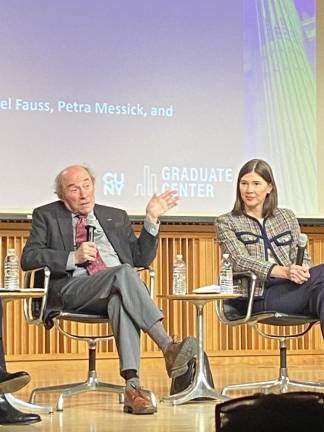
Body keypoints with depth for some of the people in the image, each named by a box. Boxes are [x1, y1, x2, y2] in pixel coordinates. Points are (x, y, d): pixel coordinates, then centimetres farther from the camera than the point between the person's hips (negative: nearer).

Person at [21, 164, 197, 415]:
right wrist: (73, 257, -8)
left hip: (119, 284, 3)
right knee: (123, 272, -33)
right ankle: (168, 347, -42)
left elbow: (141, 259, 22)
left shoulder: (116, 217, 27)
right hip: (73, 290, -2)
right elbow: (28, 258, 3)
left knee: (120, 299, -37)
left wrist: (151, 219, 10)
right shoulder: (47, 216, 18)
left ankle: (132, 385, -49)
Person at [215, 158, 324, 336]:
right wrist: (284, 271, -21)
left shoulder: (287, 217, 25)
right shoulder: (226, 222, 12)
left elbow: (301, 256, 17)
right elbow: (240, 261, -4)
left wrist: (301, 269, -11)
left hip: (291, 289, 4)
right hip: (258, 296, -4)